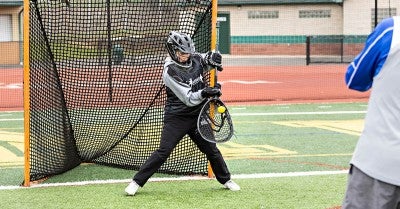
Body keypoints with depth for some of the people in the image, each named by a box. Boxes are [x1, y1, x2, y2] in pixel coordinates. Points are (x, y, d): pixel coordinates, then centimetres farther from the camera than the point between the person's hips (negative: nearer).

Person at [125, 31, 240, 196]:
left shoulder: (195, 59, -3)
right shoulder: (170, 72, -20)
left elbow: (209, 60, 19)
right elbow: (189, 99, -22)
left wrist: (213, 59, -5)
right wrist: (204, 93, -39)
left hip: (197, 116, 5)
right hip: (176, 118, -5)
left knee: (211, 149, 10)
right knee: (163, 151, -10)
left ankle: (225, 180, 29)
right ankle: (137, 182, -2)